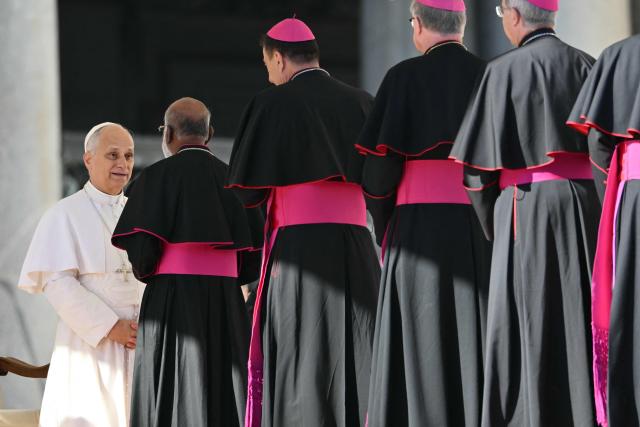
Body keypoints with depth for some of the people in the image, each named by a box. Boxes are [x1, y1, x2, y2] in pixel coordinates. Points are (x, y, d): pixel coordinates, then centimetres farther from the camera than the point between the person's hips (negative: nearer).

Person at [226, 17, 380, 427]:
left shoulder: (273, 104, -3)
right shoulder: (362, 102, 9)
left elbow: (246, 189, -3)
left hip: (298, 249, -4)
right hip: (356, 249, 4)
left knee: (300, 365, -3)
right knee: (357, 364, 4)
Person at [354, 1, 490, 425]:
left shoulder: (405, 76, -4)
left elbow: (381, 159, -8)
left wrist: (383, 229, 6)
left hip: (420, 226, -3)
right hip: (482, 229, 3)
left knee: (421, 342, -2)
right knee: (478, 340, 5)